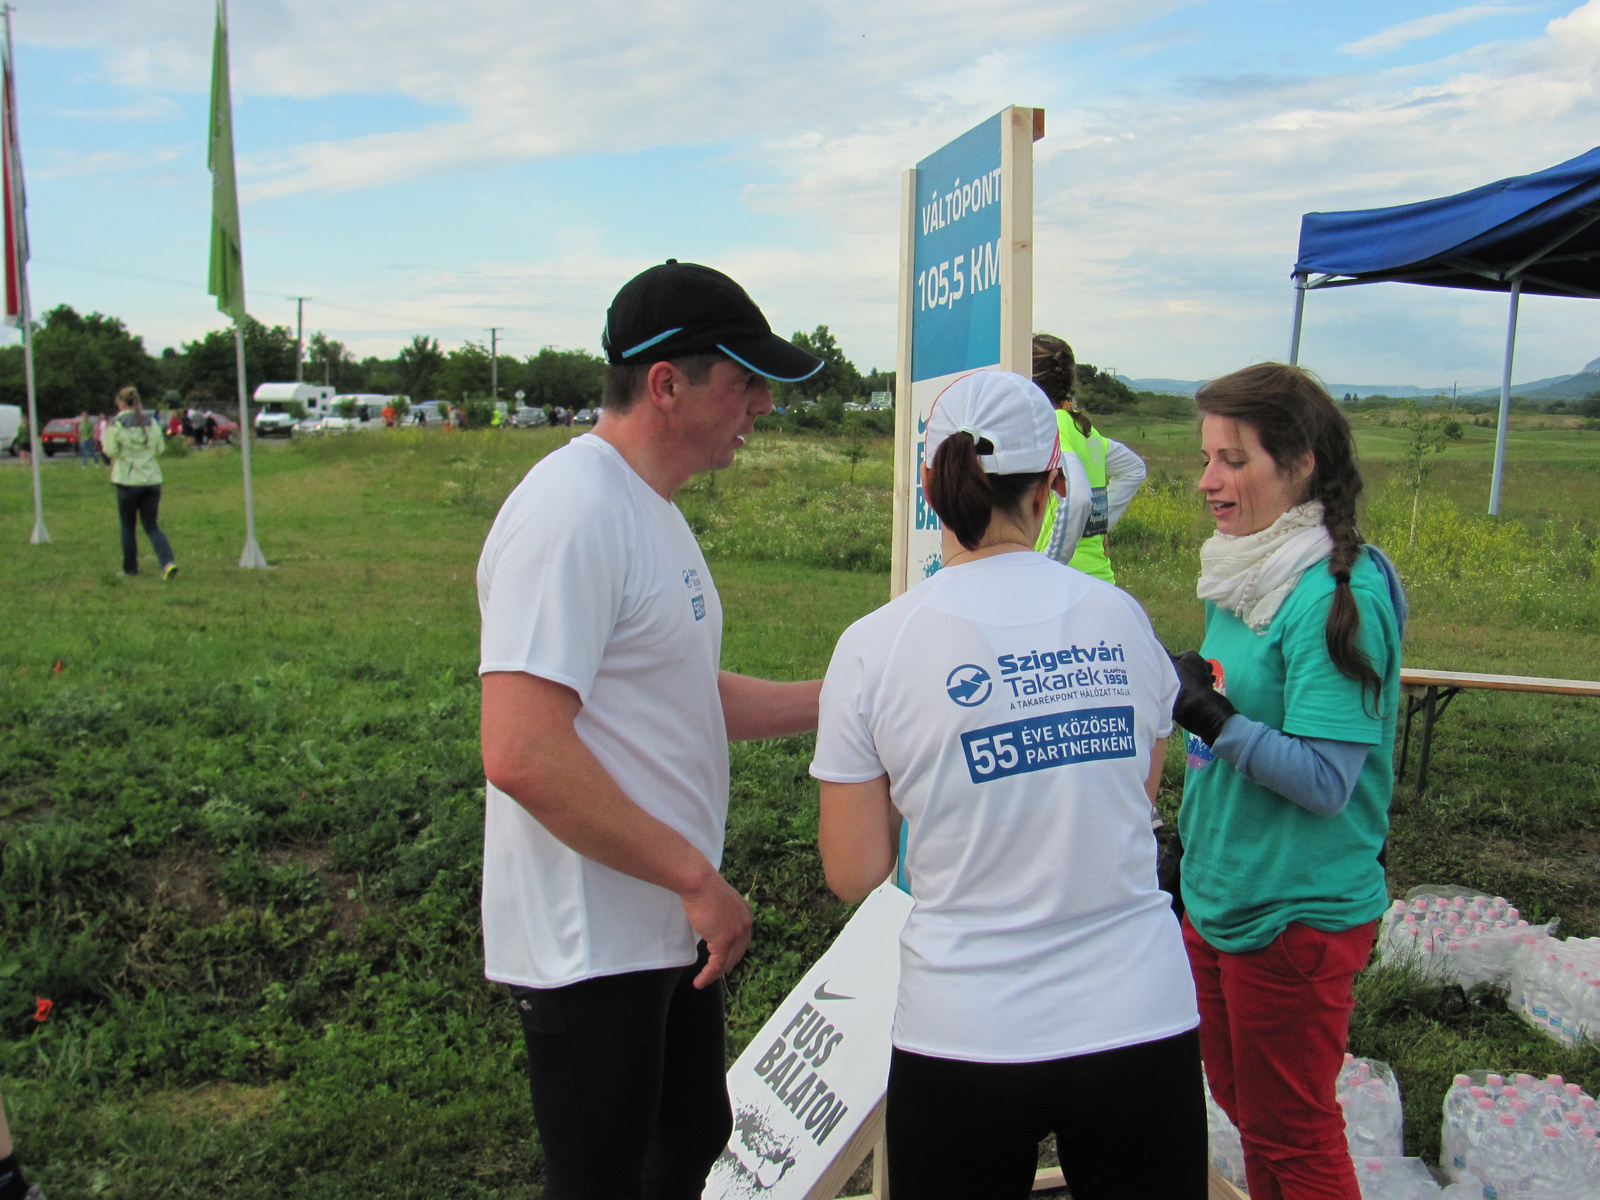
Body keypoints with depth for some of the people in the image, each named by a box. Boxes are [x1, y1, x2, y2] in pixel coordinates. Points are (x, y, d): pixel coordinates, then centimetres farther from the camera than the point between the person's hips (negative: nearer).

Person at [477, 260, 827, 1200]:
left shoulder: (652, 509, 11)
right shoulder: (571, 511, -22)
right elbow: (522, 753, -30)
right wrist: (698, 878, -23)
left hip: (671, 928, 10)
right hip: (593, 949, -10)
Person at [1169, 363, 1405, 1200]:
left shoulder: (1339, 594, -21)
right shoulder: (1242, 577, 5)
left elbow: (1325, 780, -24)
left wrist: (1213, 716, -29)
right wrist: (1178, 688, 4)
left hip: (1296, 912, -8)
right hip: (1219, 894, 9)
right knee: (1242, 1106, 24)